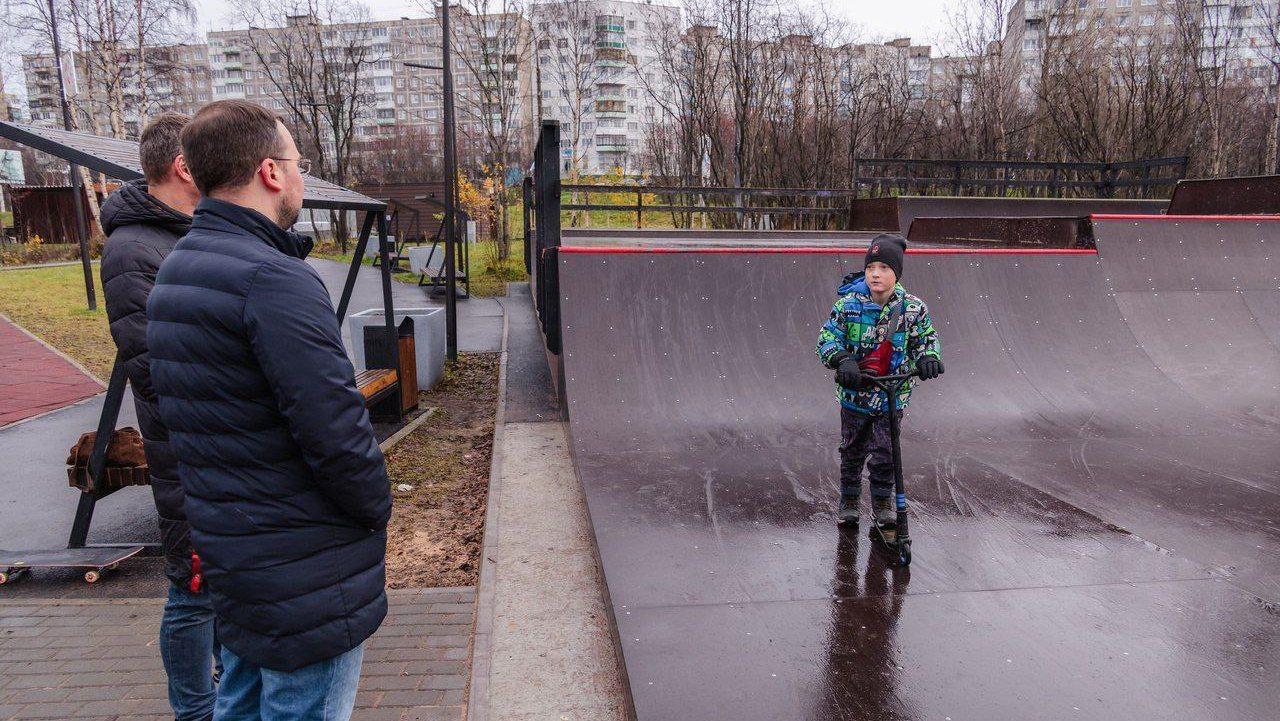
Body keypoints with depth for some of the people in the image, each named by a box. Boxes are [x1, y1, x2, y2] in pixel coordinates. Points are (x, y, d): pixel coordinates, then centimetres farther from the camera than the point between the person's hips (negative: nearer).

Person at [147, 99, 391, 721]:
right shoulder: (273, 280, -23)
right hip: (306, 572, -9)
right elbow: (334, 429, -26)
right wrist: (377, 508, -8)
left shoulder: (176, 269, 9)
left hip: (230, 549, 10)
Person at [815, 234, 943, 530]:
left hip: (892, 396, 0)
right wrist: (843, 361, -27)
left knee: (885, 453, 4)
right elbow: (827, 337, -8)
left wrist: (929, 357, -16)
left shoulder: (913, 307, -6)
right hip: (855, 394, 0)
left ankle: (883, 500, 26)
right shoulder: (849, 304, -10)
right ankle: (849, 500, 31)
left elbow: (926, 336, 6)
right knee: (852, 451, 13)